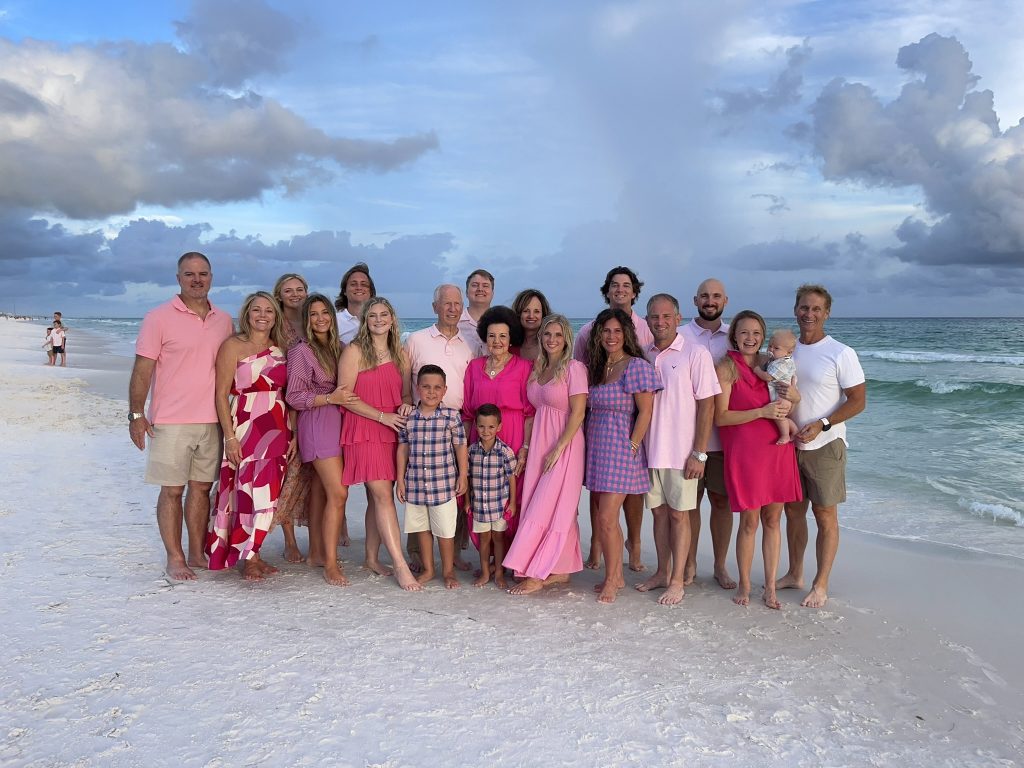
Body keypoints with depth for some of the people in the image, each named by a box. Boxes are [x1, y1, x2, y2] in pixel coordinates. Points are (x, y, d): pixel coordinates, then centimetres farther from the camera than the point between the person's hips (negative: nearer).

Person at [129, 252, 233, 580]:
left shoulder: (224, 320, 9)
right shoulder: (159, 318, -4)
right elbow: (142, 369, -5)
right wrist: (136, 414, -11)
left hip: (211, 420, 4)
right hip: (171, 421, -4)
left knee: (202, 487, 11)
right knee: (172, 490, 1)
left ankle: (197, 553, 22)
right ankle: (175, 559, 11)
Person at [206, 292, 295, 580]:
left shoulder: (280, 349, 12)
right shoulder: (233, 346, -2)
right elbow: (222, 394, -6)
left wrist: (293, 434, 7)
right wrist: (230, 436, -12)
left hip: (278, 429, 5)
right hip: (245, 427, -5)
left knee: (266, 491, 6)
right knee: (249, 489, -4)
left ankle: (252, 553, 18)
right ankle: (248, 558, 8)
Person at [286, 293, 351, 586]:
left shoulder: (336, 348, 13)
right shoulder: (302, 351, -7)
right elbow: (293, 397, -10)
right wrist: (330, 398, -19)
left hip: (336, 422, 7)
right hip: (317, 424, -7)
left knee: (320, 490, 13)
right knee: (338, 493, -13)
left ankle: (316, 552, 22)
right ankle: (330, 562, -6)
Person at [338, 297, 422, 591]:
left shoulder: (400, 354, 13)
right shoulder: (354, 351, -3)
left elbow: (406, 393, 19)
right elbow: (345, 396, -8)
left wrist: (406, 405, -5)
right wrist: (382, 416, -13)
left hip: (392, 431, 6)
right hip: (364, 431, -5)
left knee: (377, 497, 11)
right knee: (384, 495, -11)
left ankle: (372, 558, 23)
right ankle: (401, 566, -11)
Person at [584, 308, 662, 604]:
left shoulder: (636, 366, -9)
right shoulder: (594, 368, 12)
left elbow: (645, 411, -11)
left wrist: (632, 446, -14)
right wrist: (589, 443, 9)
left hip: (621, 449, -7)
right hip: (596, 447, 7)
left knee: (606, 518, -8)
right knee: (605, 517, 11)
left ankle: (611, 579, 8)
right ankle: (617, 576, 23)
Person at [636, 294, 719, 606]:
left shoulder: (696, 354, -7)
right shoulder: (644, 356, 8)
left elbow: (706, 405, -9)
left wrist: (699, 454, -13)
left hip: (681, 451, -5)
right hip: (650, 449, 5)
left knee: (679, 514, 3)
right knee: (659, 511, 13)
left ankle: (678, 580, 14)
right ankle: (662, 572, 26)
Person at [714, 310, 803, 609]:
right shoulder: (727, 368, -4)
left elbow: (787, 406, 20)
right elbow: (720, 417, -10)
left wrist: (788, 402, -4)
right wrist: (762, 411, -18)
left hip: (778, 449, 5)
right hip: (744, 453, -5)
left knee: (772, 519, 8)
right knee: (749, 522, 1)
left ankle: (770, 587, 19)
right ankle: (744, 586, 18)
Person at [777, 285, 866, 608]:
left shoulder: (841, 354, -10)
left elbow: (858, 400, -10)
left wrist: (822, 424, -20)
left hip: (824, 446, -5)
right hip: (789, 444, 6)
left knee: (825, 515, 2)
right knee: (793, 510, 13)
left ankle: (821, 584, 13)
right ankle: (794, 574, 28)